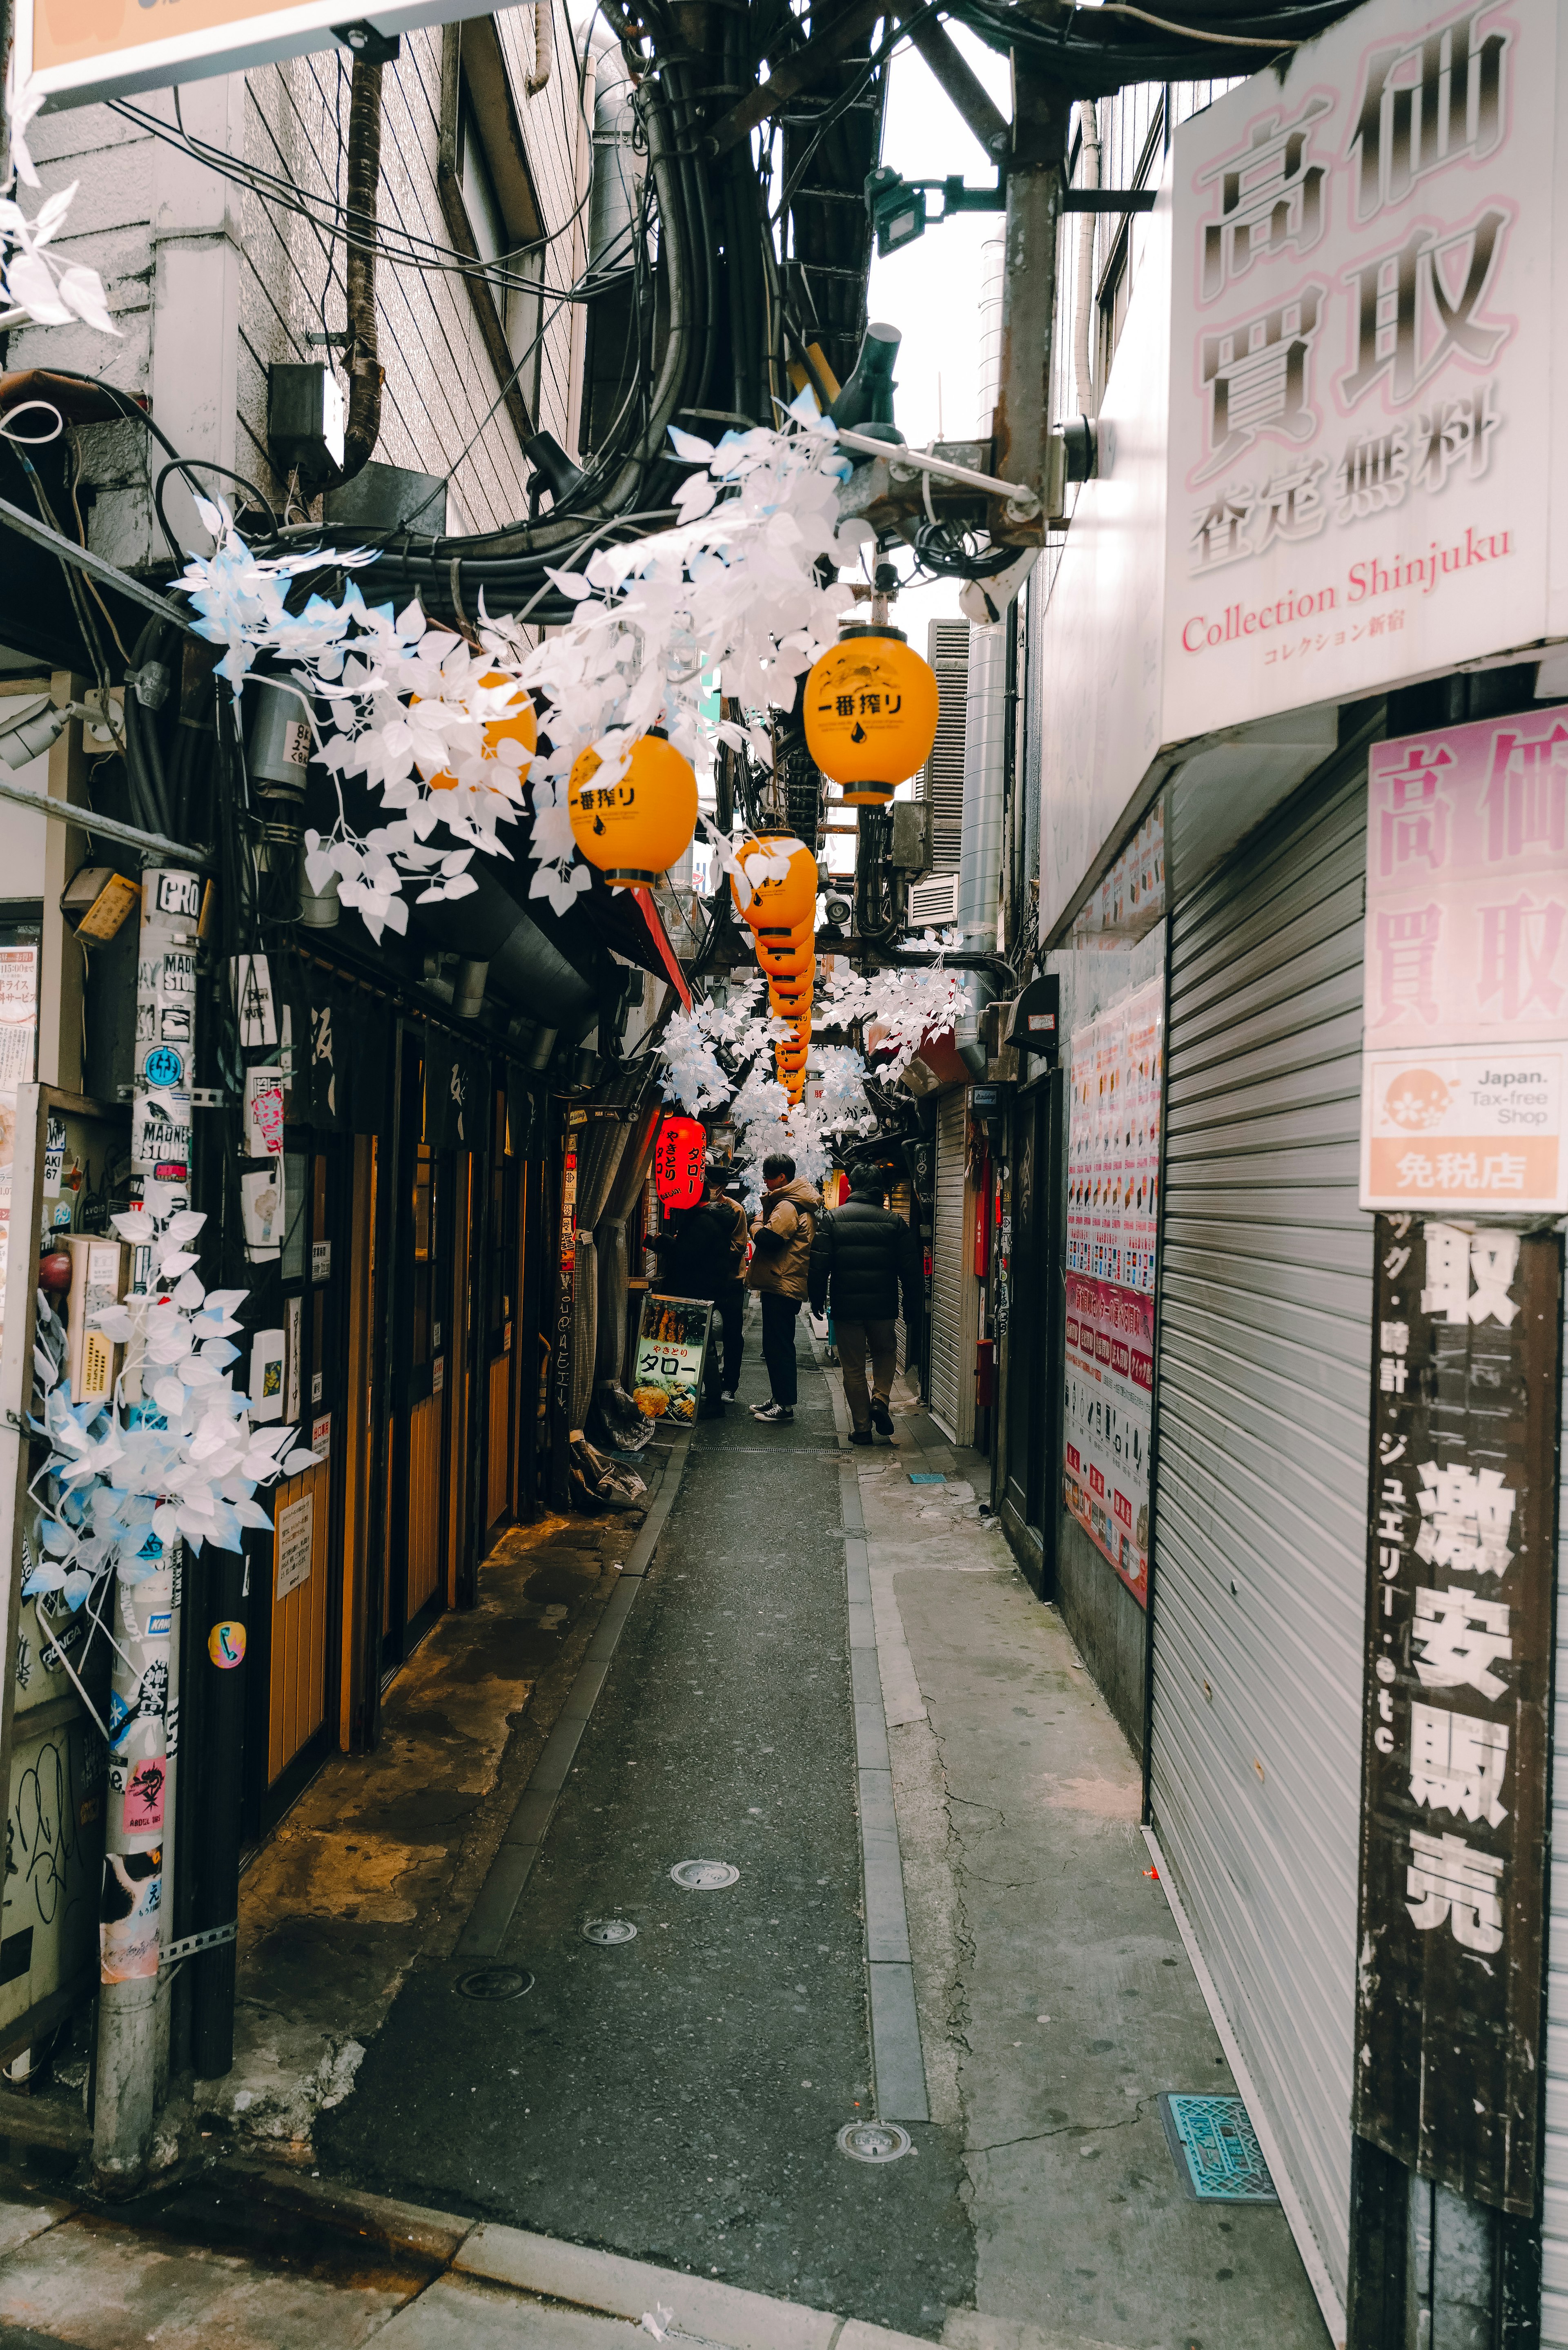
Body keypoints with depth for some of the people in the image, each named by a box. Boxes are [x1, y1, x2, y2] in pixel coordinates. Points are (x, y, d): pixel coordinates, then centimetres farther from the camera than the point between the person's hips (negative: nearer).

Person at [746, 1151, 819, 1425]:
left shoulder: (788, 1206, -17)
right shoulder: (798, 1203, 18)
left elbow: (768, 1239, -26)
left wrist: (757, 1225, -7)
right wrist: (763, 1223, 3)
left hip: (782, 1287, -11)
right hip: (783, 1286, 11)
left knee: (778, 1346, -6)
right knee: (778, 1345, 16)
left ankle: (785, 1405, -2)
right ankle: (780, 1400, 23)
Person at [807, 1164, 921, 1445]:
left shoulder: (833, 1219, -3)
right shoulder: (894, 1221, 0)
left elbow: (818, 1265, -6)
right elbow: (911, 1271, 1)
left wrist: (817, 1300, 7)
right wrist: (912, 1311, 10)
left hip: (846, 1307, -1)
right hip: (884, 1307, 1)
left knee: (853, 1368, 9)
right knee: (885, 1353, 25)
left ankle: (862, 1428, 11)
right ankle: (880, 1399, 4)